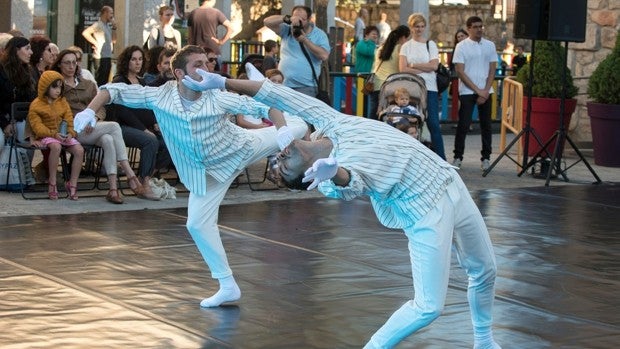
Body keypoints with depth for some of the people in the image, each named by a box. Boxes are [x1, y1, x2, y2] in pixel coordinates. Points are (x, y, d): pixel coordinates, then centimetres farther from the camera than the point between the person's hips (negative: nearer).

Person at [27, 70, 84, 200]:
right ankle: (52, 183, -27)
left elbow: (69, 119, 9)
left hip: (63, 135, 5)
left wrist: (70, 133, -12)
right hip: (45, 135, -5)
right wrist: (54, 134, -23)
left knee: (79, 150, -21)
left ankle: (72, 184, -12)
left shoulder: (62, 102, 13)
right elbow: (37, 126, -11)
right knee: (56, 147, -39)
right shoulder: (36, 105, -4)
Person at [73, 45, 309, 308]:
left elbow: (264, 107, -23)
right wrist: (90, 110, -33)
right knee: (197, 223, -3)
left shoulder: (218, 98, -24)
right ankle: (228, 287, 7)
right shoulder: (160, 96, -20)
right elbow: (115, 90, -16)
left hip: (241, 148, -1)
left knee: (297, 127, -5)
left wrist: (283, 130, -41)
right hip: (208, 171, 2)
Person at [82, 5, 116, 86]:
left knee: (105, 80, 11)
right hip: (100, 57, -8)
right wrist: (95, 42, -15)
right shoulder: (98, 25, -9)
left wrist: (114, 27, 8)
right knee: (99, 80, -8)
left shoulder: (108, 26, 17)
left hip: (108, 56, 8)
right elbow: (85, 33, -20)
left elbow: (114, 40, 18)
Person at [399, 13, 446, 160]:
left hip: (429, 88, -1)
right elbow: (403, 68, -3)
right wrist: (423, 70, -7)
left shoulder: (431, 44, 9)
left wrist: (413, 65, -4)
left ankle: (441, 158, -4)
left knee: (433, 123, -6)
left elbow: (434, 65, -4)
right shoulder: (406, 46, 10)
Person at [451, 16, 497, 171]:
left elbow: (492, 70, 5)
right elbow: (460, 72, -7)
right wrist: (477, 90, -11)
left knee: (486, 125, 6)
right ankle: (458, 157, 6)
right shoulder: (461, 47, -2)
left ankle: (486, 158, 13)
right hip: (467, 92, -3)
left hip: (486, 92, 3)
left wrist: (485, 91, -6)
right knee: (463, 125, -2)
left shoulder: (490, 45, 7)